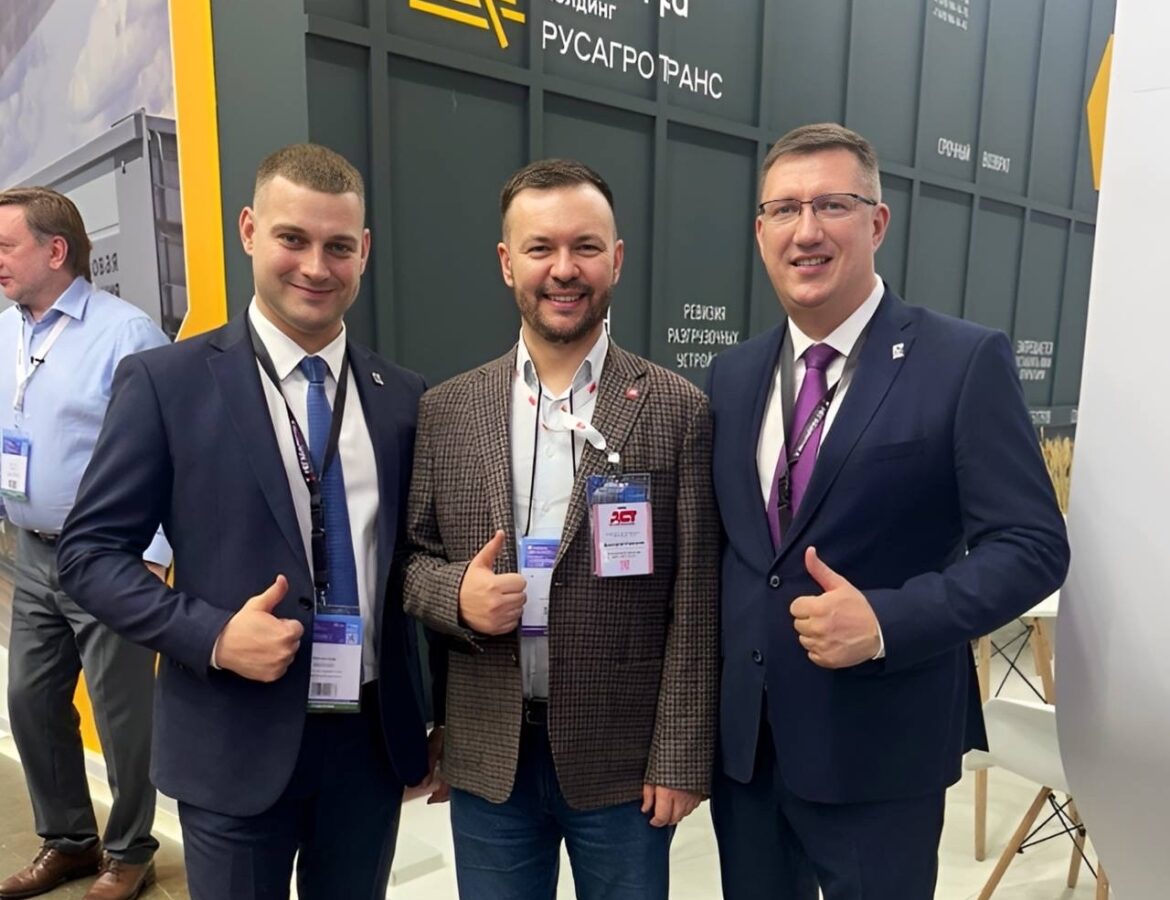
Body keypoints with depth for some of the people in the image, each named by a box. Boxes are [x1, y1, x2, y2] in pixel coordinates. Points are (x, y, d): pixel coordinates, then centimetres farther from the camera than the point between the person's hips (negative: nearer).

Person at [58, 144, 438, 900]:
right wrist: (214, 635, -19)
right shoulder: (166, 381, -7)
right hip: (236, 745, -2)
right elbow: (90, 553, -4)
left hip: (374, 739, 3)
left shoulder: (403, 397, 1)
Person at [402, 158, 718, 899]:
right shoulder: (447, 411, 0)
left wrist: (680, 757, -7)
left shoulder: (677, 411, -7)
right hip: (488, 755, 2)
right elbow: (413, 555, 7)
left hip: (623, 754, -2)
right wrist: (456, 595, -14)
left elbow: (694, 605, -7)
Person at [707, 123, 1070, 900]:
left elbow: (1033, 546, -11)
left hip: (878, 745, -4)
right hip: (743, 736, 5)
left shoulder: (967, 361, -10)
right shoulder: (733, 375, 5)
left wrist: (887, 622, -25)